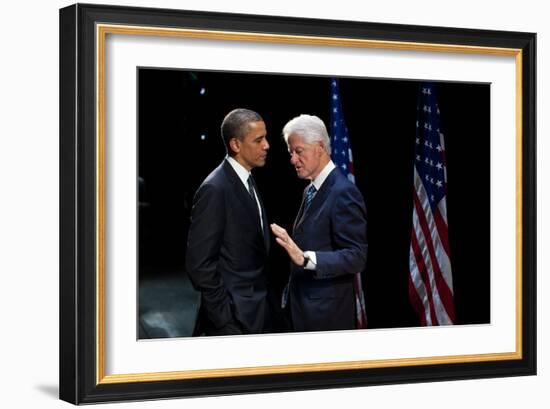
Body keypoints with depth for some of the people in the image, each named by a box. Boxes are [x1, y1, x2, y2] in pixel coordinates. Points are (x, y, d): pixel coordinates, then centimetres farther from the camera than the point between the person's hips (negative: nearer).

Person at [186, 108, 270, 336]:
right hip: (232, 319, -8)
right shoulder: (215, 189, -18)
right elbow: (199, 263, -19)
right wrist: (225, 316, -17)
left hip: (254, 314, 8)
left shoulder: (246, 181, 10)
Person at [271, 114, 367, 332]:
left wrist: (305, 258, -30)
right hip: (302, 309, 8)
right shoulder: (310, 191, 14)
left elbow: (356, 257, -20)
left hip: (327, 314, -8)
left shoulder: (343, 193, -14)